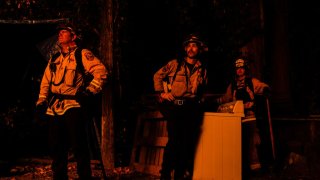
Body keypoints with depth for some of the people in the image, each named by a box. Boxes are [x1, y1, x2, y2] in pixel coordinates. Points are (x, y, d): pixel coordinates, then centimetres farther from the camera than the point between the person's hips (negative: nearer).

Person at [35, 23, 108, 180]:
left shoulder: (82, 54, 3)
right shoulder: (54, 59, 22)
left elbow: (101, 71, -7)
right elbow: (46, 81, 26)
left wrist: (89, 91, -14)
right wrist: (41, 100, 14)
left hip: (73, 106, -6)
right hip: (54, 108, 7)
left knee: (78, 146, -6)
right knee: (57, 147, 10)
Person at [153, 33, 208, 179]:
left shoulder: (202, 69, 16)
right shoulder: (175, 64, 8)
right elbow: (158, 76, 12)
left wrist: (199, 102, 14)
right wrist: (161, 92, 3)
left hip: (192, 109, 3)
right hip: (175, 107, -3)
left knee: (187, 143, 2)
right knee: (173, 141, -13)